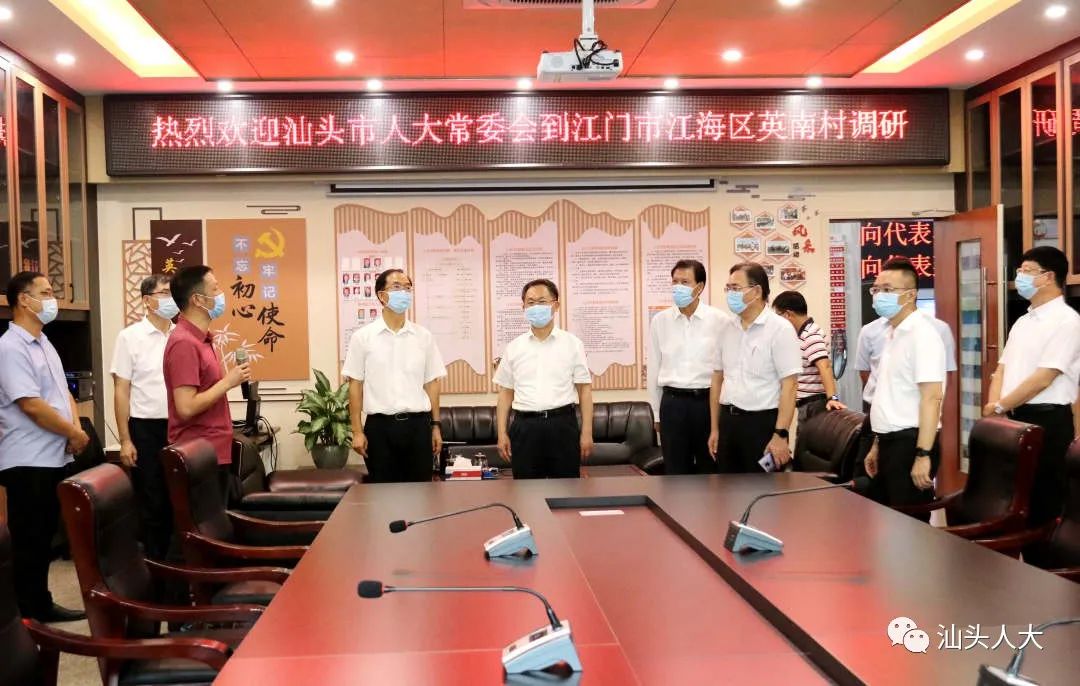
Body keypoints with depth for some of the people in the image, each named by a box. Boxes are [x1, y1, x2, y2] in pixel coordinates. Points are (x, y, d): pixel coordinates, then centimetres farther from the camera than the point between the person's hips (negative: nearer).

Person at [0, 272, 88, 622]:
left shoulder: (44, 343, 13)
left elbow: (63, 392, 17)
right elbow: (32, 406, -22)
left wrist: (75, 429, -1)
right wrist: (74, 433, -11)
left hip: (54, 457, 9)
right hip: (28, 462, -9)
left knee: (45, 537, 16)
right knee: (29, 542, 1)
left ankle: (42, 605, 26)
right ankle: (30, 616, 10)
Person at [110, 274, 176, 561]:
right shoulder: (130, 337, -4)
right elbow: (121, 391, -5)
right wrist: (125, 440, -9)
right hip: (146, 429, -3)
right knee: (152, 503, 5)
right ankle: (156, 563, 16)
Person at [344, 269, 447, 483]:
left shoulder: (424, 336, 6)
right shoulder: (363, 337, 0)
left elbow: (431, 383, 9)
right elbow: (355, 384, 0)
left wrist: (435, 426, 6)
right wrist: (357, 431, -4)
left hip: (417, 425, 2)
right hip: (380, 426, -2)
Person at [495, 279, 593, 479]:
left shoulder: (572, 344, 4)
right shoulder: (514, 347, 8)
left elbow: (584, 389, 2)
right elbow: (506, 393, 11)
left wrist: (587, 433, -4)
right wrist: (502, 434, 4)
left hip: (562, 424, -1)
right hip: (525, 425, 1)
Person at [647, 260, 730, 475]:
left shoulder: (720, 320, -4)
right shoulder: (660, 321, 3)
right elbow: (653, 369, 9)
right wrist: (656, 413, 10)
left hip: (709, 401, -2)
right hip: (673, 403, 2)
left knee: (710, 469, 9)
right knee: (675, 471, 9)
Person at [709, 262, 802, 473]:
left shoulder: (779, 329, -9)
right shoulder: (728, 329, 9)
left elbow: (788, 386, -14)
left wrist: (780, 435, -19)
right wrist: (714, 428, 13)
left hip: (763, 422, -6)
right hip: (729, 421, 6)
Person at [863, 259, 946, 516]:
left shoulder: (922, 334, -15)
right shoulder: (893, 333, 14)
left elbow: (931, 397, -21)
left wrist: (923, 454, -25)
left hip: (910, 442, -9)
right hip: (891, 442, 9)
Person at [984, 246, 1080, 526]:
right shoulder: (1023, 321, 15)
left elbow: (1044, 378, -18)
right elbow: (1002, 369, 14)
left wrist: (998, 406, -11)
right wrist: (994, 409, -3)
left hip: (1047, 420, -8)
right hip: (1015, 418, 8)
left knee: (1043, 499, 0)